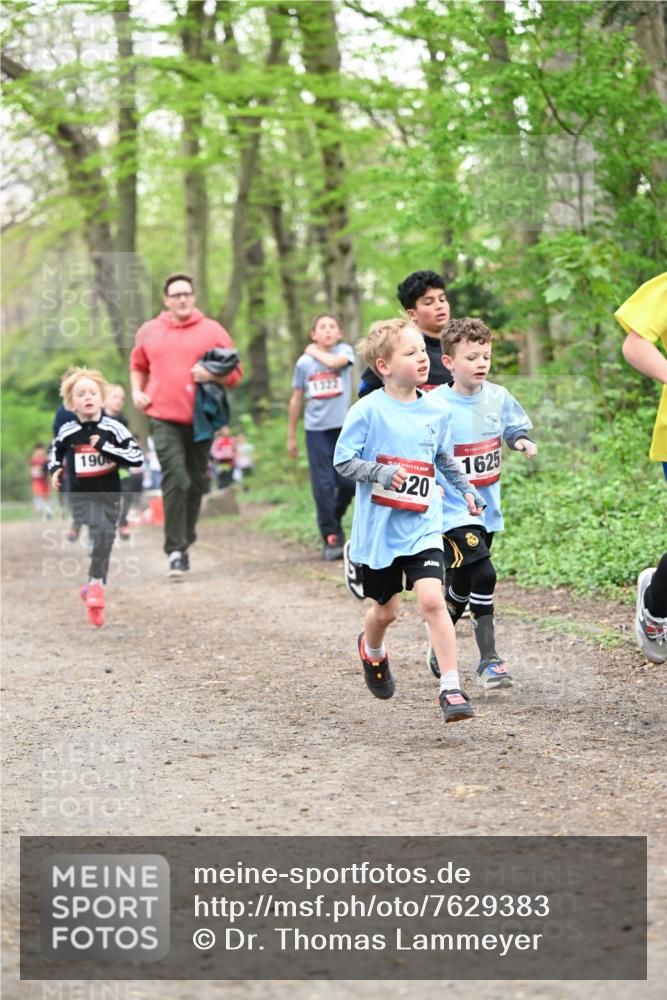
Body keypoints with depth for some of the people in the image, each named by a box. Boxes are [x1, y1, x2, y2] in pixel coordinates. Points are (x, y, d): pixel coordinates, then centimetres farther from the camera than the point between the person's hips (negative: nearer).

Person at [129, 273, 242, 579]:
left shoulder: (212, 331, 3)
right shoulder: (149, 332, 8)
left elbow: (235, 373, 3)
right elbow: (138, 366, 25)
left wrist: (212, 375, -16)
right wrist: (137, 392, 8)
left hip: (200, 418, 1)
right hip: (164, 418, -1)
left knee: (196, 482, 10)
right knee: (175, 479, -13)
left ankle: (185, 541, 27)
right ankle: (175, 550, -12)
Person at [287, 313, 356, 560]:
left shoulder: (344, 351, 2)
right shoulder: (304, 363, 6)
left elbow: (334, 362, -22)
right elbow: (296, 400, 12)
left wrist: (314, 352, -3)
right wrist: (290, 436, 13)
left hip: (343, 426, 0)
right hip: (316, 429, 1)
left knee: (348, 481, -2)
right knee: (323, 484, -3)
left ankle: (335, 519, 25)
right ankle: (330, 537, 3)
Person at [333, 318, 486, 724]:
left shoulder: (437, 410, 3)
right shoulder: (369, 410, -11)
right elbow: (343, 460, -9)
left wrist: (467, 490, 22)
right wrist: (381, 473, -22)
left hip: (423, 526, 2)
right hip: (378, 527, -2)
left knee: (432, 599, -17)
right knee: (386, 609, 12)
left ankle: (452, 688, -14)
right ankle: (372, 651, 47)